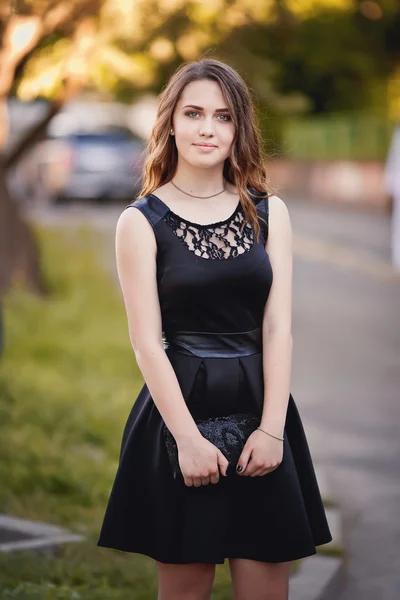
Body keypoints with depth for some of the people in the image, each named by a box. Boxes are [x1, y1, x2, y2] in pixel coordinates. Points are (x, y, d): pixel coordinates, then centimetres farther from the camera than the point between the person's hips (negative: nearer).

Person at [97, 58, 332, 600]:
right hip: (181, 407, -2)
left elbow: (278, 327, 1)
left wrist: (272, 427, -9)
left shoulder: (269, 213, 7)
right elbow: (146, 339, -6)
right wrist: (188, 437, -14)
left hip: (260, 407, 3)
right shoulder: (142, 221, -1)